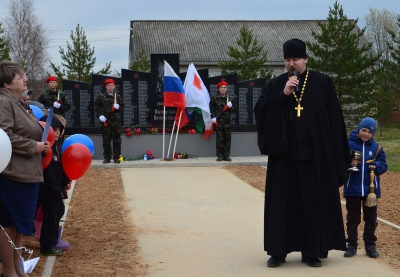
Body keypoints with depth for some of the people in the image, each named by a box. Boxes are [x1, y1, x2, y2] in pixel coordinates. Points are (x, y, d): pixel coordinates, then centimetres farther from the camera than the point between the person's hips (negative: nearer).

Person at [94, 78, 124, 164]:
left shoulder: (117, 96, 12)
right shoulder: (101, 96, 6)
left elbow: (122, 107, 15)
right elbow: (96, 107, 5)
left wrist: (118, 107, -7)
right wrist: (99, 115, -8)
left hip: (116, 121, 1)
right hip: (105, 121, -1)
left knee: (117, 140, 0)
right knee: (106, 140, 1)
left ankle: (116, 157, 6)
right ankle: (107, 157, 9)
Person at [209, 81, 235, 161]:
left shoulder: (229, 98, 8)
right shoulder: (215, 98, 2)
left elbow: (233, 111, 8)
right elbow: (211, 108, 5)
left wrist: (230, 106, -12)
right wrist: (213, 117, -5)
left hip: (227, 121, 2)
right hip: (218, 121, -2)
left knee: (227, 138, 2)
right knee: (219, 139, -2)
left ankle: (226, 155, 9)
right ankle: (220, 155, 4)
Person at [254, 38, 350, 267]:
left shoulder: (323, 83, 2)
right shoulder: (275, 85, 7)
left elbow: (334, 120, 1)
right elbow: (260, 111, -5)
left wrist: (336, 156, -3)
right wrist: (283, 94, -16)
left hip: (315, 155, -1)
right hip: (284, 155, 1)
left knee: (314, 203, 4)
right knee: (281, 203, 4)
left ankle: (312, 251, 14)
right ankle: (278, 251, 12)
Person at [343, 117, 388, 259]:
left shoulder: (376, 147, 4)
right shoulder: (349, 144, -5)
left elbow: (383, 165, 5)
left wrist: (376, 166, -16)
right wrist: (349, 164, -24)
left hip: (371, 189, 2)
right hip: (352, 189, -2)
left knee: (371, 219, 9)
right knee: (352, 219, 7)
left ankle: (370, 245, 20)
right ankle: (352, 245, 16)